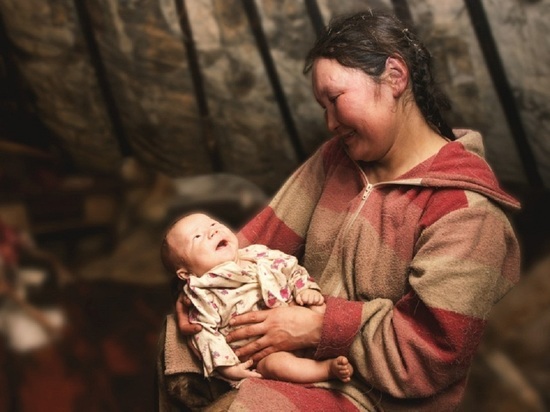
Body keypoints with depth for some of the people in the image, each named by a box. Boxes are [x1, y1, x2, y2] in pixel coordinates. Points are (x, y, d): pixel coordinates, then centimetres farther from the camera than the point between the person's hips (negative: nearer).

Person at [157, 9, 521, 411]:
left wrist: (319, 327, -23)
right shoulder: (337, 157, 5)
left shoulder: (465, 209, -21)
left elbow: (432, 350, -23)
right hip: (303, 358, 7)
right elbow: (269, 233, 5)